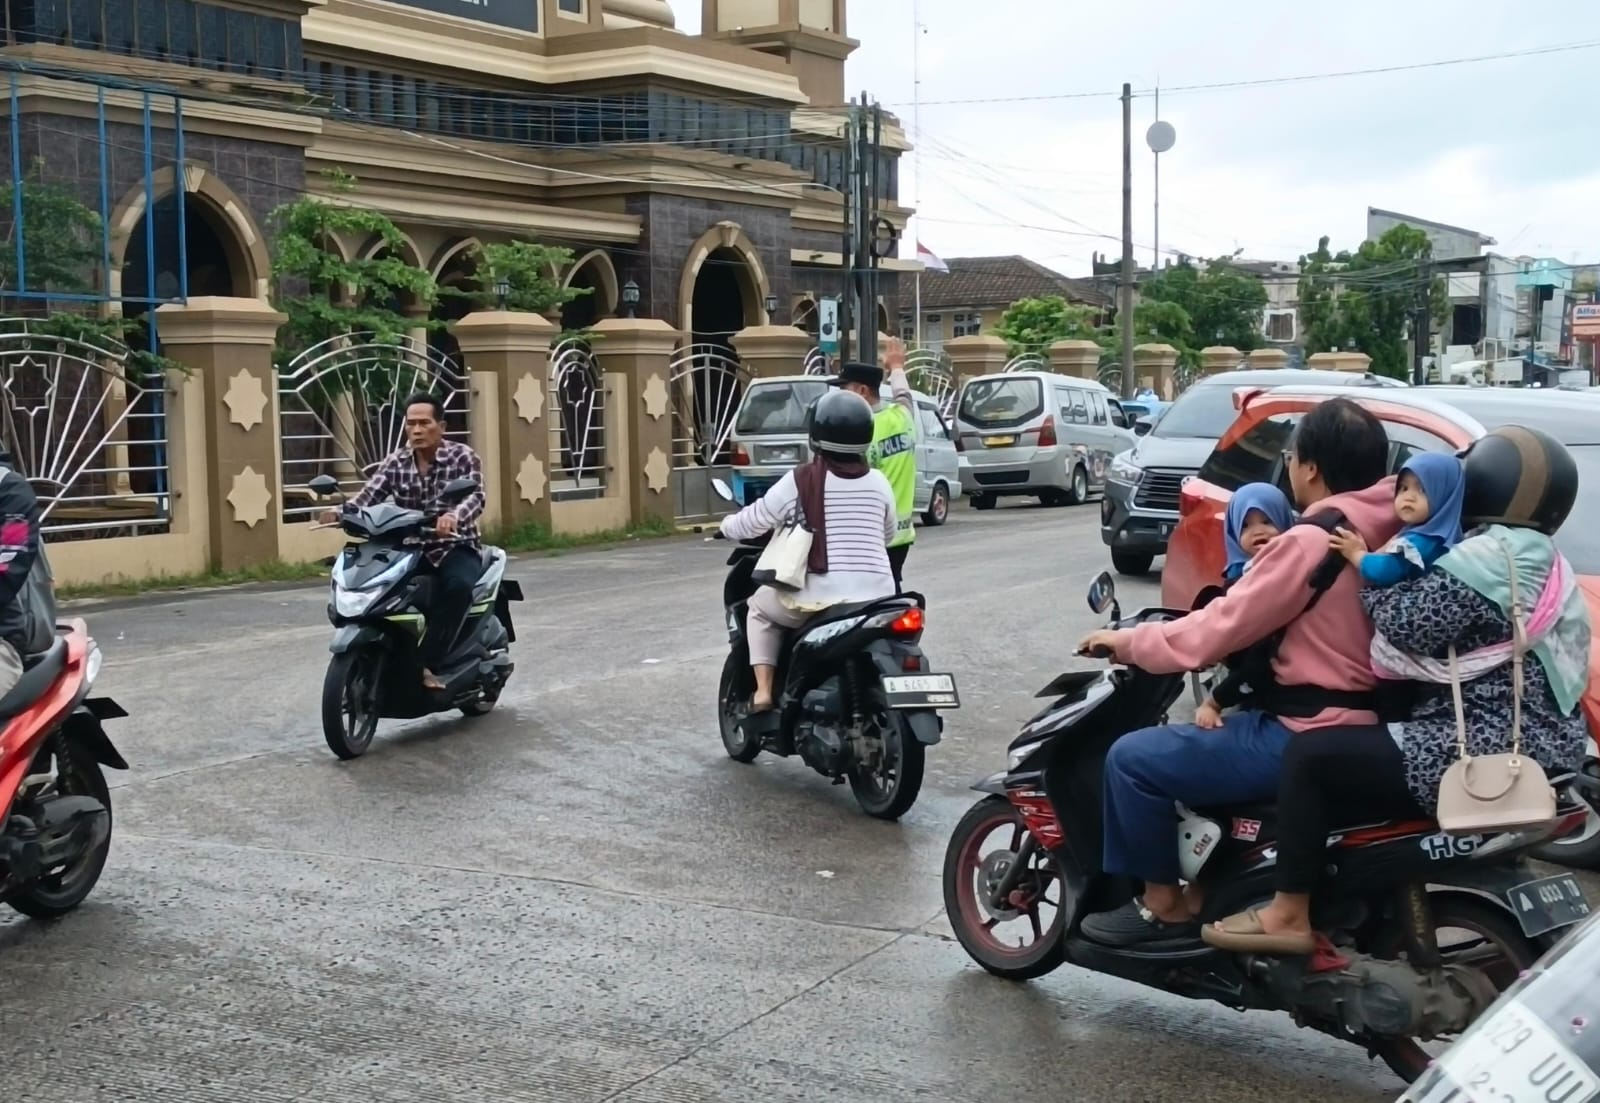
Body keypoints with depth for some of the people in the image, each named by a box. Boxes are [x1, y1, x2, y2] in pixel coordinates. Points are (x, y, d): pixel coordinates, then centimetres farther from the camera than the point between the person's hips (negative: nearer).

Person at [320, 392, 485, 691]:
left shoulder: (463, 457, -7)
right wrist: (341, 512, -30)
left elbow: (475, 497, -24)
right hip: (409, 547, 4)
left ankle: (427, 663, -32)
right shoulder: (397, 462, 5)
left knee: (458, 586, -36)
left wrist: (453, 516, -47)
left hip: (455, 546, -4)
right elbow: (369, 495, -7)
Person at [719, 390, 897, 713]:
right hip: (877, 599, 3)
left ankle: (762, 691, 11)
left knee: (761, 606, 24)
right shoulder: (878, 482, 6)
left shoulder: (800, 480, -5)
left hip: (822, 599, -3)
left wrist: (728, 525, 27)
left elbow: (752, 522, 5)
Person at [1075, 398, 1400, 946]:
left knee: (1133, 758, -4)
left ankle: (1163, 904, 8)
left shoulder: (1311, 541, -20)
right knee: (1212, 731, 30)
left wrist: (1127, 641, -2)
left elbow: (1219, 628, -15)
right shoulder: (1385, 529, 6)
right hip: (1365, 725, 10)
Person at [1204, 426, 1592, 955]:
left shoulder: (1487, 561, -18)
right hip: (1536, 748, 11)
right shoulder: (1541, 562, 15)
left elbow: (1407, 623, -25)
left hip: (1484, 755, -11)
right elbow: (1436, 627, 17)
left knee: (1312, 754, -9)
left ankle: (1288, 916, -4)